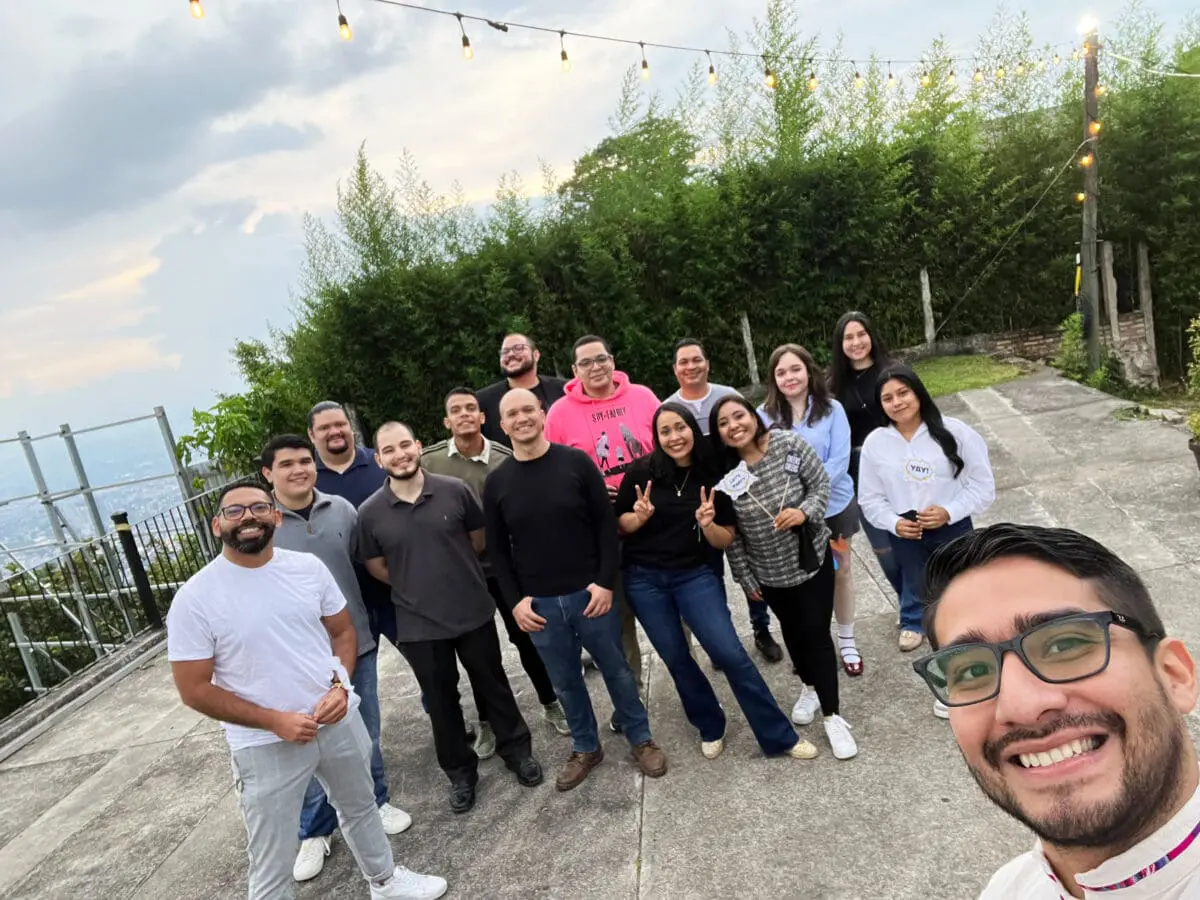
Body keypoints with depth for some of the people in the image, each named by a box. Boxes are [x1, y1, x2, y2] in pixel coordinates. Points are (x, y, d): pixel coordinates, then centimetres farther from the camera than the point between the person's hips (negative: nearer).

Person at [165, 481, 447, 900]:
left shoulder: (308, 567, -5)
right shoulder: (194, 599, -16)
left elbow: (343, 631, 6)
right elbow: (194, 690, -13)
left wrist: (340, 686, -12)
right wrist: (274, 721, -19)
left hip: (339, 720, 4)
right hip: (265, 745, -4)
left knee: (361, 806, 27)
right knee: (273, 863, 9)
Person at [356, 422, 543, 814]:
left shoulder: (454, 490, -10)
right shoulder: (370, 513, -9)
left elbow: (479, 540, 4)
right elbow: (377, 568, 3)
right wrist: (415, 586, 4)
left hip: (475, 612, 0)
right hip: (418, 625, 0)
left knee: (493, 686, 17)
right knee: (441, 701, 15)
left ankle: (517, 750, 39)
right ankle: (460, 772, 36)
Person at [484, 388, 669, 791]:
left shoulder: (576, 462, -6)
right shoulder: (497, 483, 0)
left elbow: (606, 524, -5)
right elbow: (497, 549, 5)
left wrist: (606, 582, -11)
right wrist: (515, 600, -3)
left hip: (589, 593, -2)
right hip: (538, 604, 2)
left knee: (617, 670, 12)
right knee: (565, 682, 15)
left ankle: (641, 740, 33)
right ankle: (585, 749, 36)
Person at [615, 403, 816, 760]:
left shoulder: (712, 476, -5)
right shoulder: (640, 472, -9)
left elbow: (727, 540, -1)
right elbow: (617, 525, 0)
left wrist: (707, 525, -22)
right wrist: (638, 517, -21)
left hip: (694, 575, 0)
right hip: (644, 579, 0)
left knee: (730, 654, -7)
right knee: (677, 660, 11)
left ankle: (780, 737, 8)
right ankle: (711, 729, 34)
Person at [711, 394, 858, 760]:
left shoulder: (789, 445, -17)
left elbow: (821, 484, -7)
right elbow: (730, 533, -8)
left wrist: (805, 511, -27)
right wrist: (745, 577, -3)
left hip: (812, 558, -2)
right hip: (768, 571, 2)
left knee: (816, 633, 0)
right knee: (792, 631, 20)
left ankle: (832, 716, 14)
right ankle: (809, 688, 46)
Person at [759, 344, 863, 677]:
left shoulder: (831, 409, -9)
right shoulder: (765, 415, -9)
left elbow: (839, 460, -15)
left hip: (834, 505, 0)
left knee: (839, 572, 16)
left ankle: (846, 640, 35)